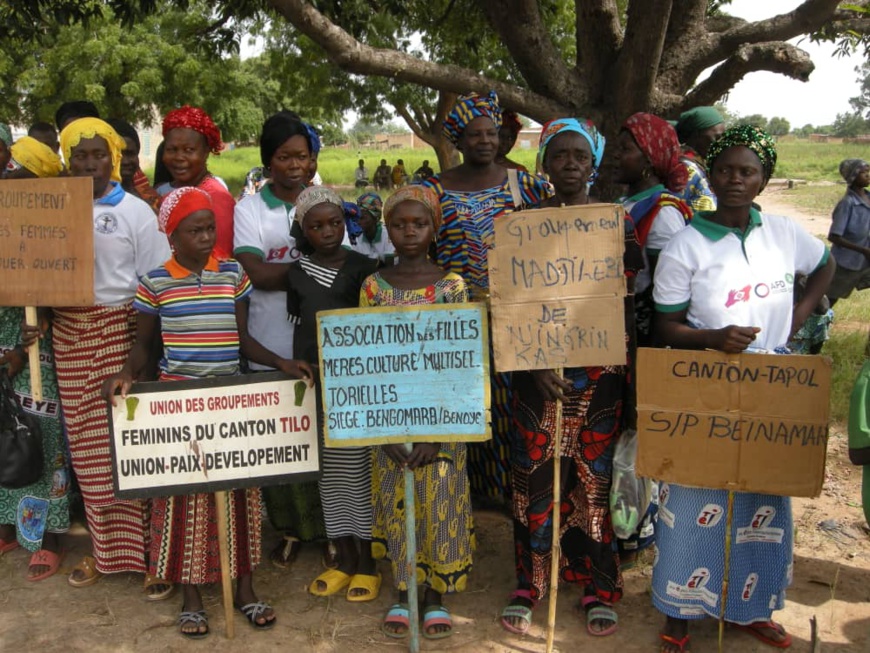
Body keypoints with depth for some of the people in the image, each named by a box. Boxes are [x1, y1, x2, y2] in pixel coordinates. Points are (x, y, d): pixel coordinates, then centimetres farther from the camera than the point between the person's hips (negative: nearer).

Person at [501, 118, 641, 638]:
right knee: (535, 476, 4)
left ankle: (599, 589, 21)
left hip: (599, 373, 0)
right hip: (539, 369, 0)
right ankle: (530, 583, 20)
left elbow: (627, 303, 5)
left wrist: (628, 375, 0)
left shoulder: (616, 223, 4)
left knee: (596, 477, 6)